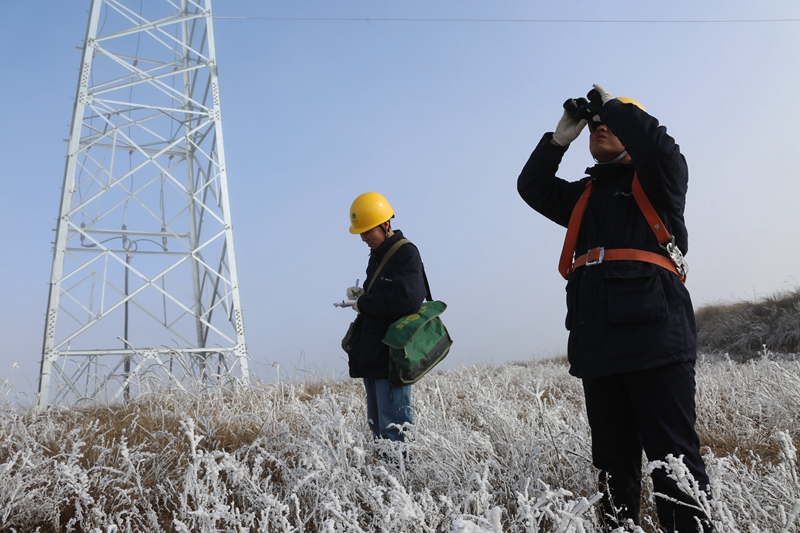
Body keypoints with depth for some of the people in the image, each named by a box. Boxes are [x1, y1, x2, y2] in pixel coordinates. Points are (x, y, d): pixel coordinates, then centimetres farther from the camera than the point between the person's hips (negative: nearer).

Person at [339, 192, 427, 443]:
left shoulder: (407, 254, -10)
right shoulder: (377, 254, 18)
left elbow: (406, 299, -24)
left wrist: (363, 304, -13)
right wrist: (362, 295, 5)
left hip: (391, 356, -10)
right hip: (371, 355, 10)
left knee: (393, 427, -10)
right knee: (376, 424, 13)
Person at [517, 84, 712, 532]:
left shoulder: (656, 180, 9)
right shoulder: (583, 196, 26)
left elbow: (660, 147, -12)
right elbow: (532, 186, 21)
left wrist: (613, 106, 1)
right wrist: (560, 139, 12)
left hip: (654, 339, -6)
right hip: (597, 346, 6)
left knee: (673, 457, -7)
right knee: (613, 461, 10)